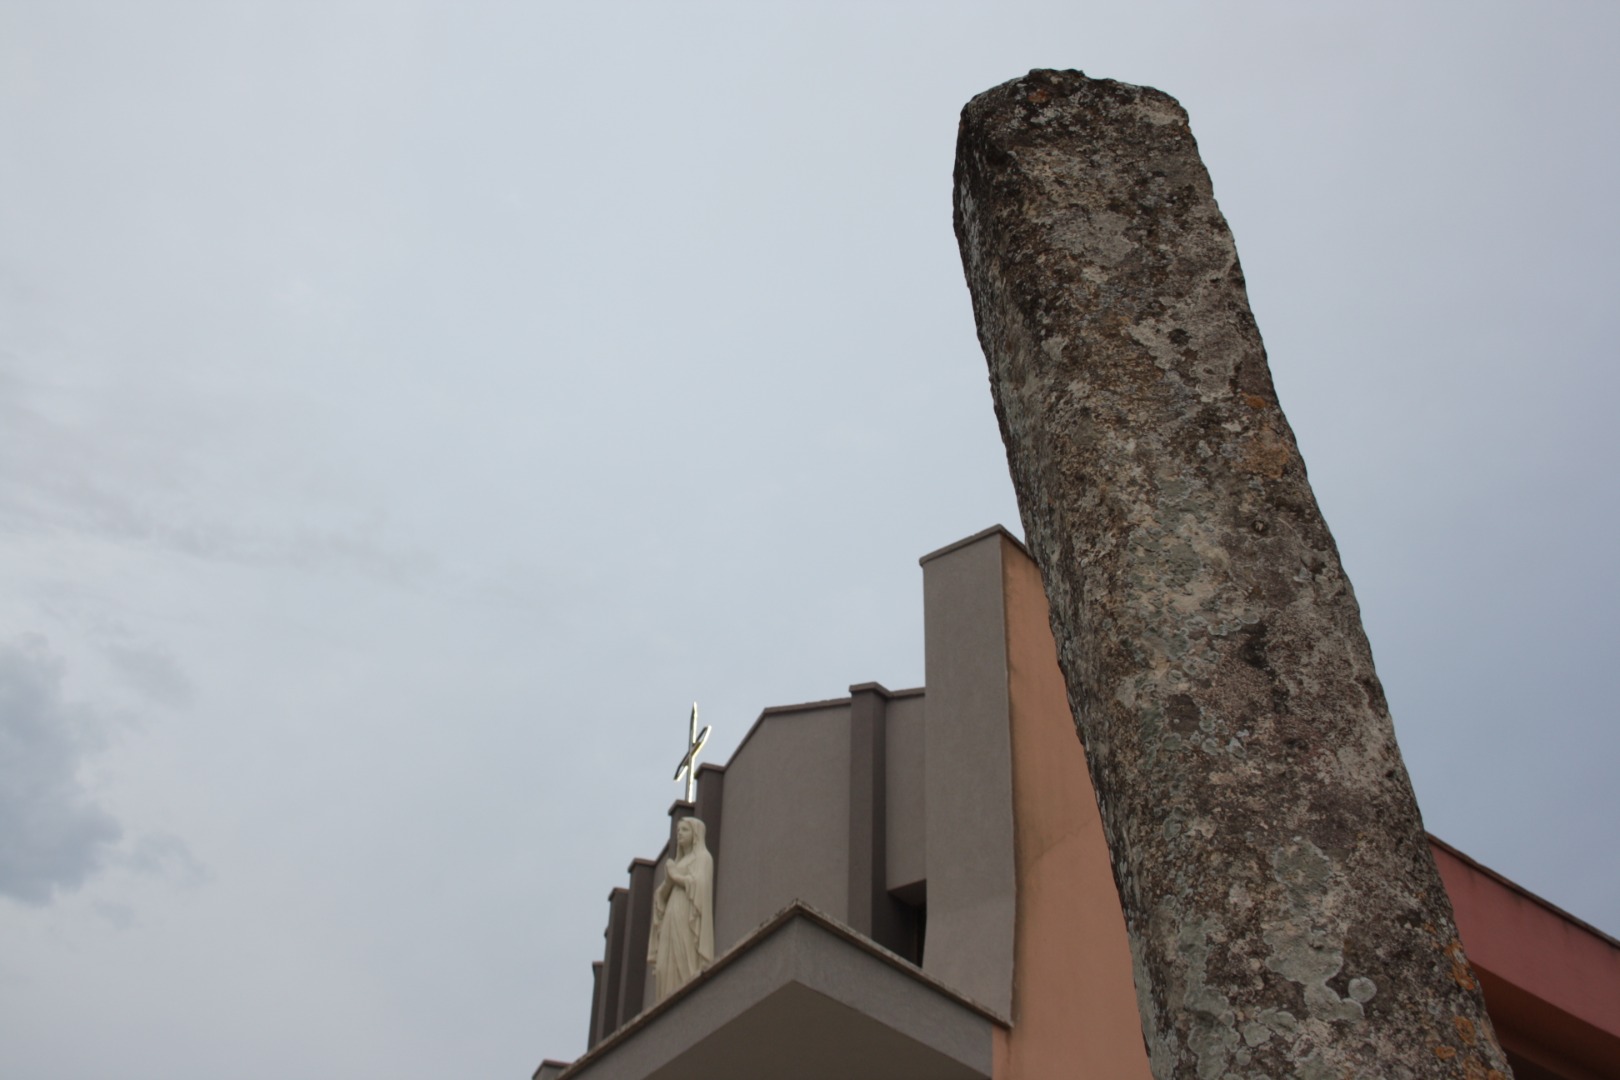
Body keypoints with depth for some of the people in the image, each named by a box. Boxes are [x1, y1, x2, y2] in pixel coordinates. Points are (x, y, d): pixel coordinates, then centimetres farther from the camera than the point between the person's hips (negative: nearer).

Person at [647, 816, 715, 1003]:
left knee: (685, 967, -16)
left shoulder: (702, 857, 4)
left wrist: (675, 876, -2)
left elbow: (699, 884, -14)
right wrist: (668, 879, -2)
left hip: (688, 916, -7)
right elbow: (663, 895, 17)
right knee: (670, 969, -3)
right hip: (673, 918, 7)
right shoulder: (678, 862, 26)